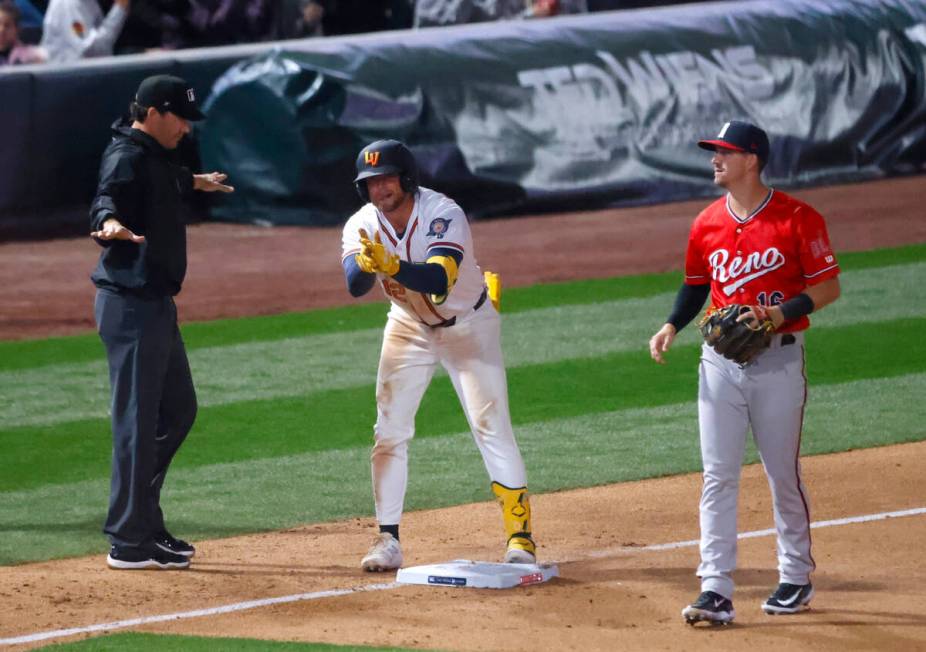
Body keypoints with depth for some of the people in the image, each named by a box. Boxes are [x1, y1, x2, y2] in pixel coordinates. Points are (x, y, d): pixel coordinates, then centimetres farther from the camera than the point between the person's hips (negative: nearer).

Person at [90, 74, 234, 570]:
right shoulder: (126, 155, -15)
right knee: (137, 418, -8)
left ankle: (141, 518, 24)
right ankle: (129, 542, -5)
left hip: (155, 303, 11)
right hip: (131, 303, -11)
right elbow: (106, 197, -36)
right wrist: (110, 224, -58)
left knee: (178, 409, 18)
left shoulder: (155, 156, 15)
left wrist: (194, 183, 60)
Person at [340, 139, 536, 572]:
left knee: (491, 426, -11)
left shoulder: (443, 215, -29)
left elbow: (439, 281, -44)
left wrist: (391, 265, -60)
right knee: (389, 431, -1)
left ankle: (519, 533, -5)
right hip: (409, 328, 4)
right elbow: (355, 286, -33)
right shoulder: (362, 226, -16)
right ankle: (387, 539, 6)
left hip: (468, 325, -4)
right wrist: (367, 263, -56)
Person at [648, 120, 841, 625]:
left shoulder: (797, 219, -8)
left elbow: (828, 286, -6)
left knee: (783, 474, 6)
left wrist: (782, 314, -20)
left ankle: (796, 577, 24)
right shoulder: (707, 224, 6)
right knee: (718, 476, -2)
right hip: (720, 361, 4)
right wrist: (673, 325, 2)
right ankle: (716, 589, -4)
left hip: (779, 361, -4)